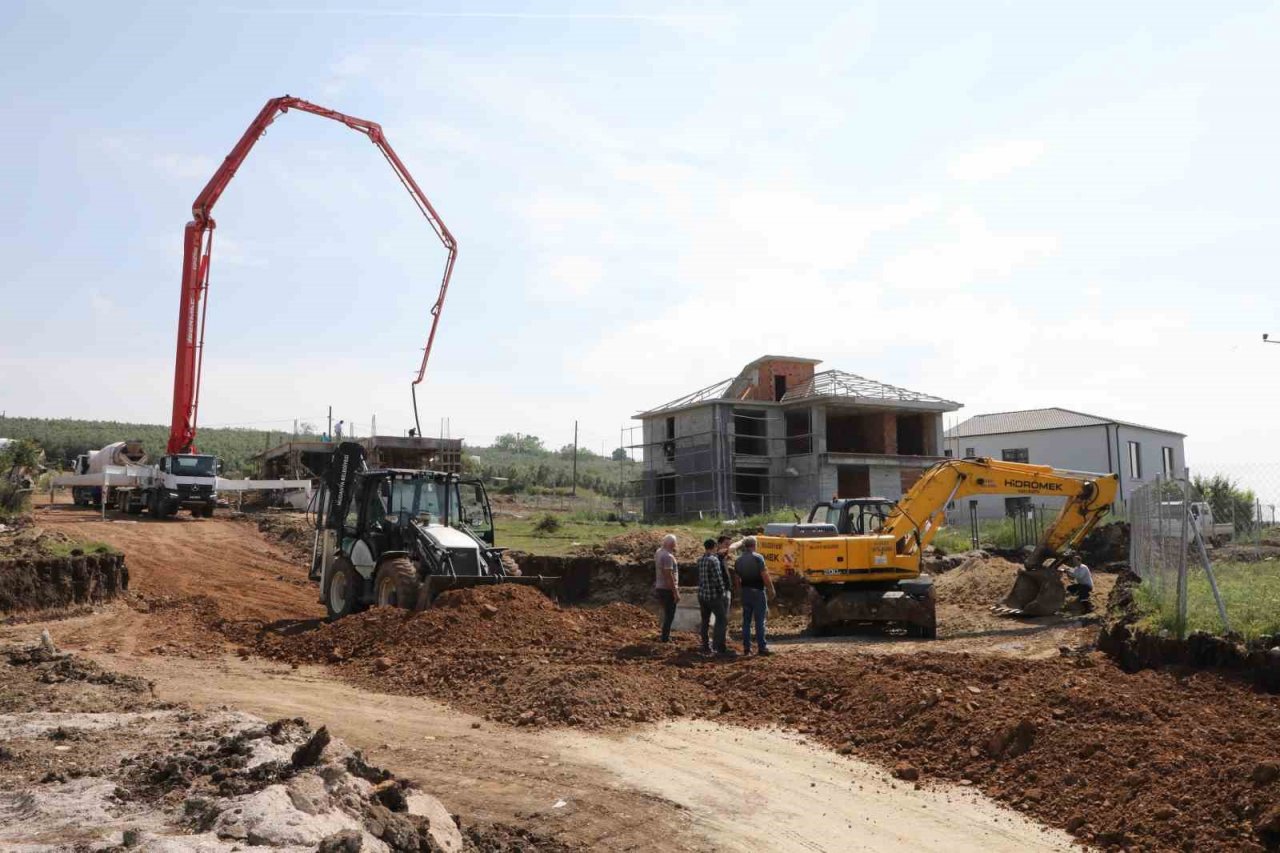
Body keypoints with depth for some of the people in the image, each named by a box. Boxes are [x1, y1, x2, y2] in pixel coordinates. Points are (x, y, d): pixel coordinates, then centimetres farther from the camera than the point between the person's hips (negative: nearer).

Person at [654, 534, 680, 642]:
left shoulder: (658, 552, 7)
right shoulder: (668, 556, -21)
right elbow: (669, 576, -24)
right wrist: (676, 592, -21)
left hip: (659, 588, 9)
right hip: (668, 590, -9)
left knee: (667, 613, 21)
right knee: (669, 615, 1)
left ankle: (666, 634, 29)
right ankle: (665, 638, 7)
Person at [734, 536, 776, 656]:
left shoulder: (739, 560, 7)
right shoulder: (758, 558, -11)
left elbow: (738, 579, 11)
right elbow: (765, 576, -15)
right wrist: (771, 590, -6)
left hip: (745, 592, 5)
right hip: (758, 592, -5)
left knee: (746, 620, 9)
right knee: (760, 621, -2)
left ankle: (746, 647, 10)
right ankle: (761, 647, -1)